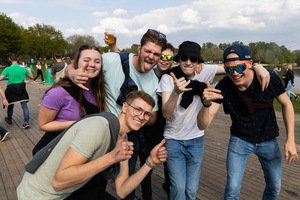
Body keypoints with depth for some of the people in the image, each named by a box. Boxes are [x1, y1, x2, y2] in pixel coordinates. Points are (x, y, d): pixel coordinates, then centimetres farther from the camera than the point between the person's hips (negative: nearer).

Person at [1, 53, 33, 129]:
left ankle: (9, 120, 39)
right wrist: (29, 70, 28)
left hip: (11, 89, -1)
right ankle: (26, 122, -4)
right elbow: (31, 77, 11)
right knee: (24, 105, 2)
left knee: (10, 105, 18)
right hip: (21, 89, 1)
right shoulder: (23, 69, -2)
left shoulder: (8, 69, -11)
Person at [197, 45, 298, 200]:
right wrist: (207, 104, -49)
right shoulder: (223, 87, -24)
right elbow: (203, 125, -28)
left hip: (268, 140, 2)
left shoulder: (269, 77, -22)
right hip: (240, 140, -1)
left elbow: (286, 104, -5)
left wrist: (290, 140, -10)